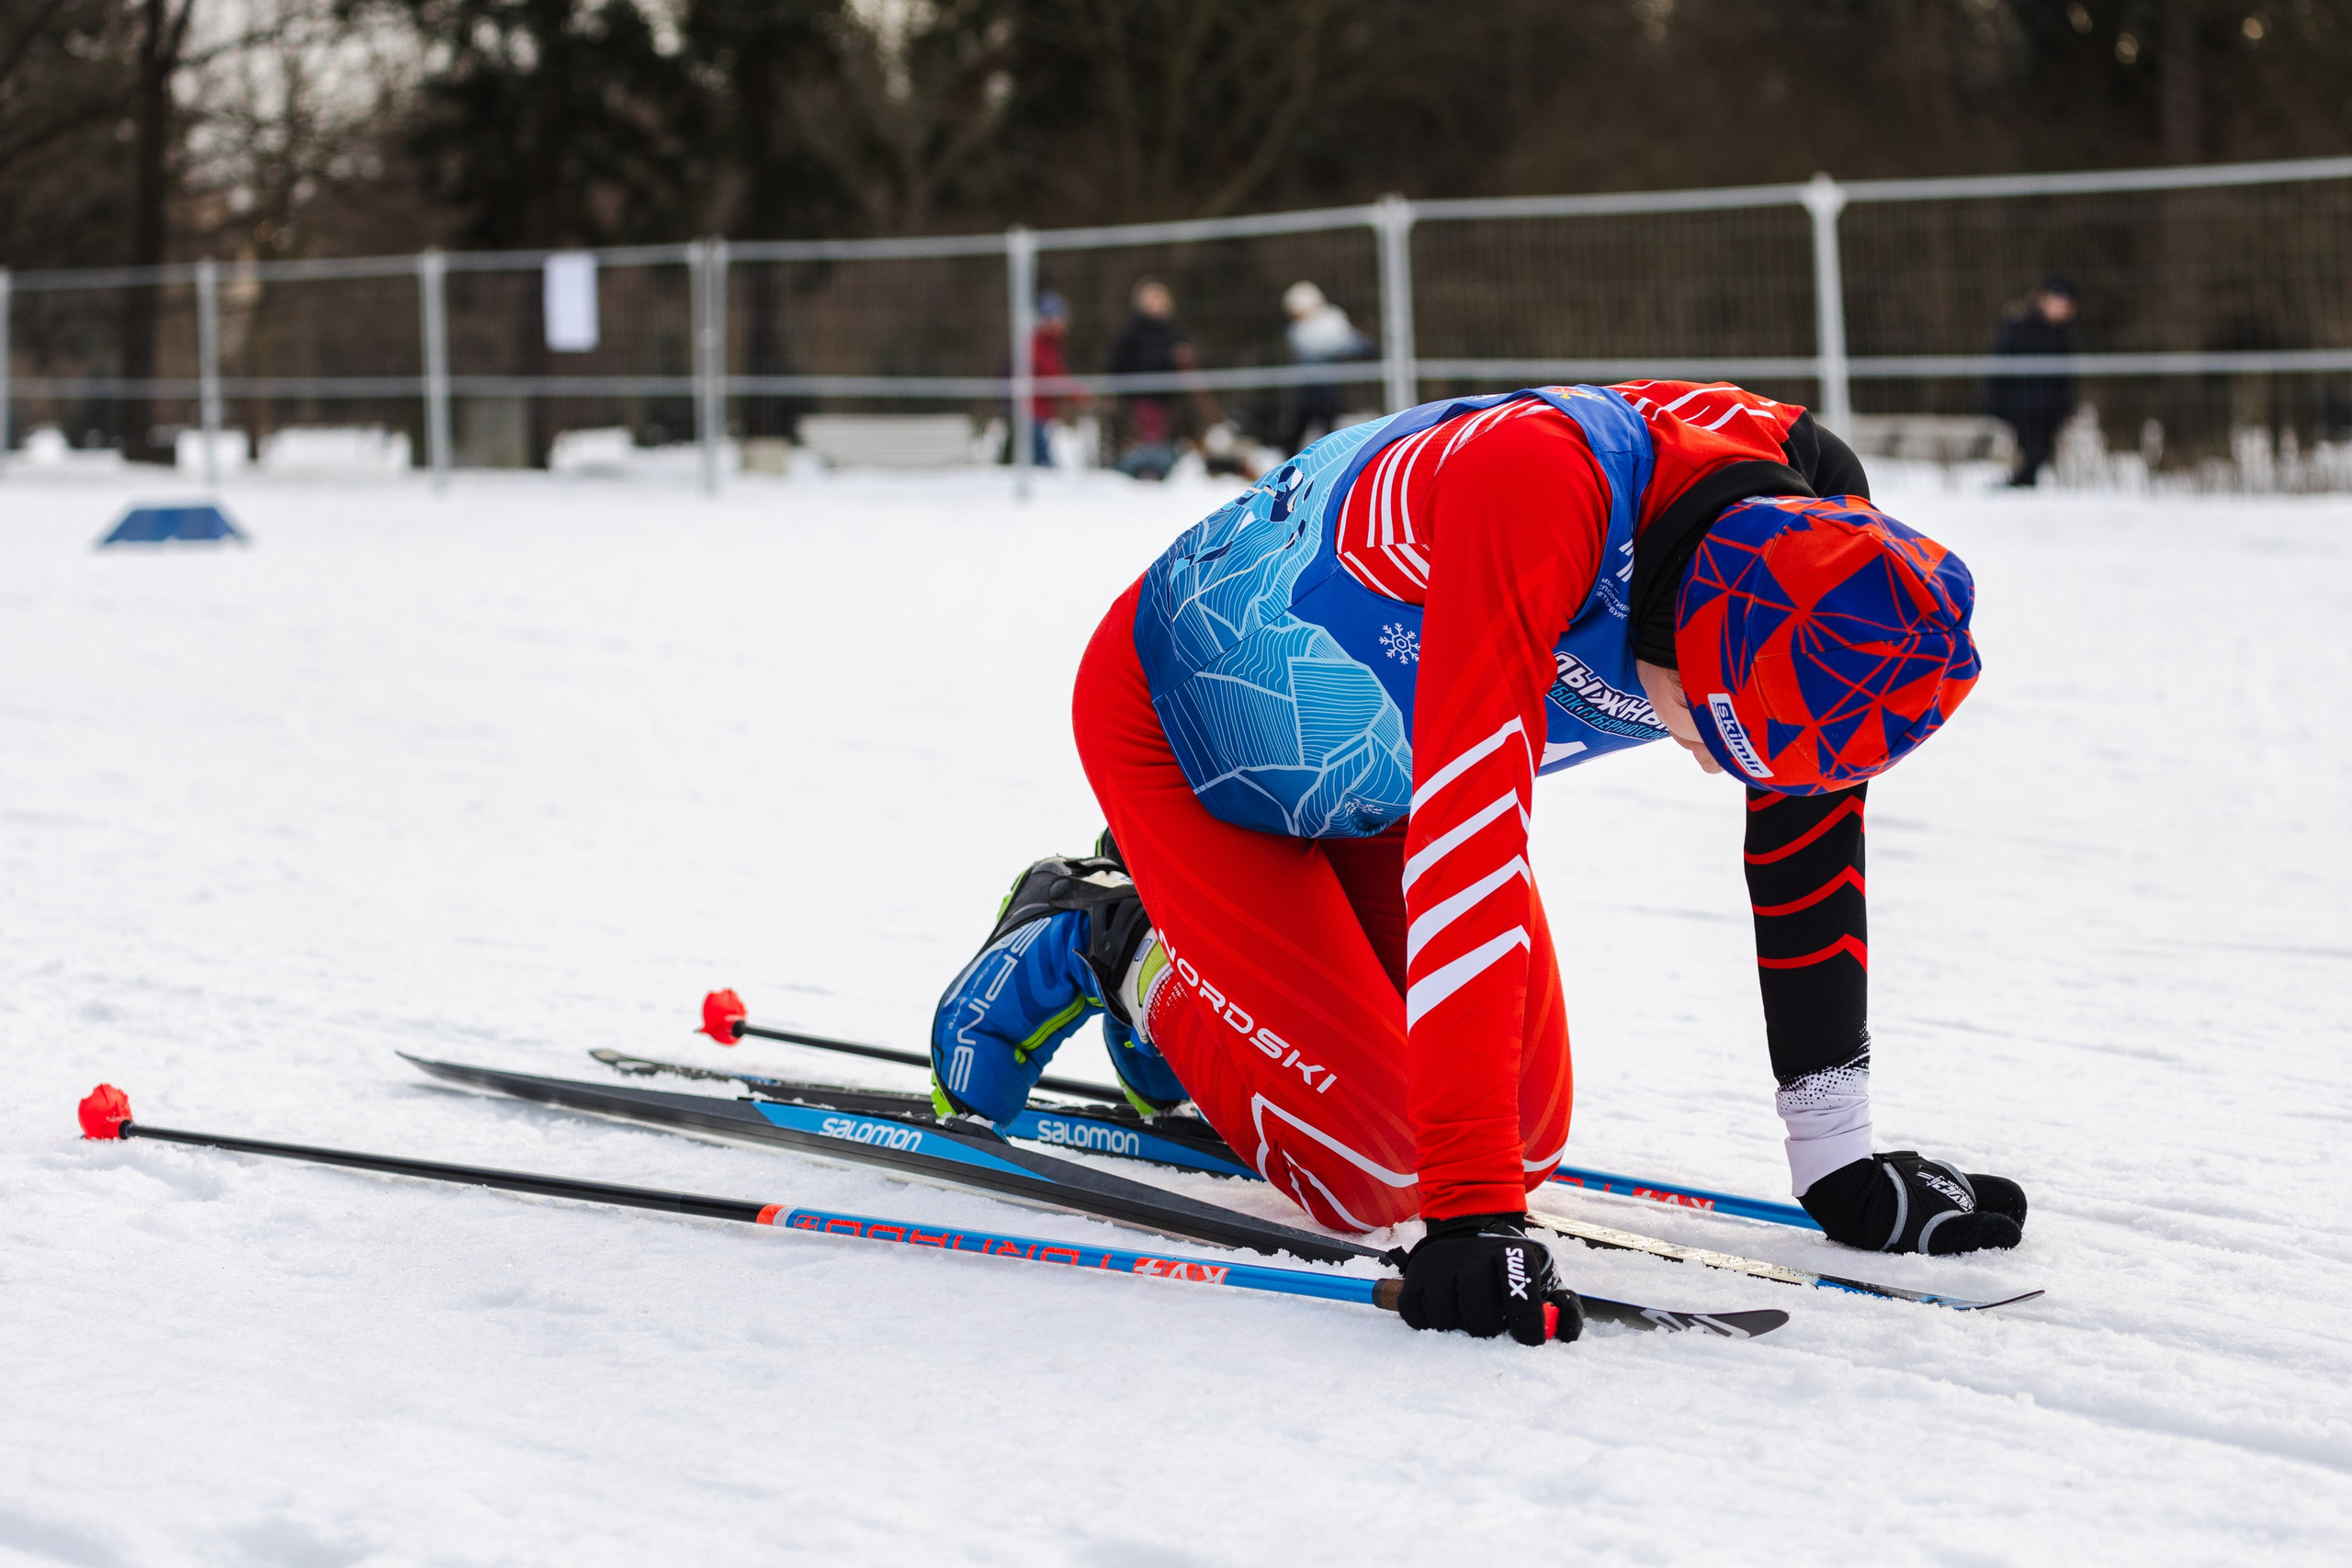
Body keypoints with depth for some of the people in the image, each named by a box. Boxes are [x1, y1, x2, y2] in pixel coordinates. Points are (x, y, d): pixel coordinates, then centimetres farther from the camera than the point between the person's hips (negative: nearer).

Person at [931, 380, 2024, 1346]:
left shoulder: (1828, 555, -23)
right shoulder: (1535, 493, -44)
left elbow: (1810, 846, -10)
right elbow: (1467, 842, -48)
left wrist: (1839, 1162, -7)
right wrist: (1468, 1212, -50)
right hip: (1176, 717, -7)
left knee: (1530, 1134, 4)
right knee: (1370, 1166, -16)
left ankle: (1194, 920, 23)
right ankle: (1109, 945, 9)